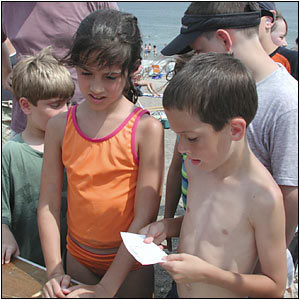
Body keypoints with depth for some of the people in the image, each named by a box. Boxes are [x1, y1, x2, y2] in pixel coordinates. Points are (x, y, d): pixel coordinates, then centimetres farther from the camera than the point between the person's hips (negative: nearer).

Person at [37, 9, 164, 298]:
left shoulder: (147, 129, -18)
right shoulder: (59, 126, -6)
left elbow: (145, 215, -17)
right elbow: (48, 203, -4)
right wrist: (54, 271, -11)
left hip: (130, 262, -2)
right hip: (78, 258, 3)